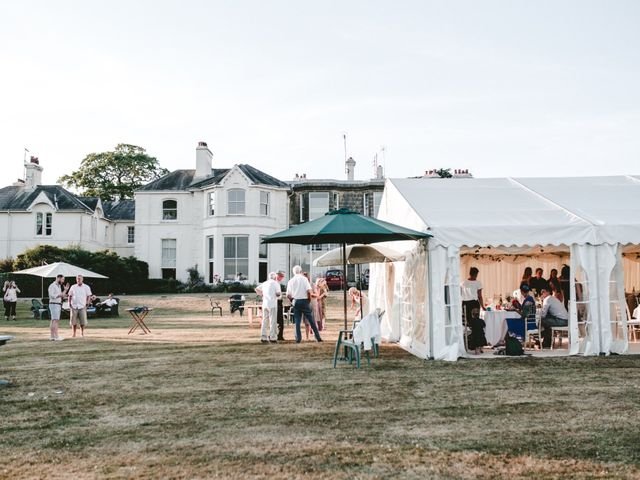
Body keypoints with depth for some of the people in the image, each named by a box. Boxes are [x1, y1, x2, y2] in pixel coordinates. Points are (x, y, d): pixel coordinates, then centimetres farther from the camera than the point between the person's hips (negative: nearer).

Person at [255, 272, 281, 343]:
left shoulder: (264, 283, 13)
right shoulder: (276, 283, -3)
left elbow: (257, 289, 20)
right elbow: (278, 293, -12)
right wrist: (279, 294, 9)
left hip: (265, 304, 5)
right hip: (272, 304, -5)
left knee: (265, 321, 8)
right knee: (273, 321, -2)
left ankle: (263, 337, 5)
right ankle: (273, 338, -3)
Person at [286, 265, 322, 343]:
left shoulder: (290, 281, 5)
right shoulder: (304, 279, -4)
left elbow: (288, 295, 2)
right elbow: (309, 291, -13)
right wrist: (309, 299, 2)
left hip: (295, 301, 2)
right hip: (304, 301, -2)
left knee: (297, 321, 8)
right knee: (311, 320, 3)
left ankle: (298, 338, 4)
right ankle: (318, 337, 4)